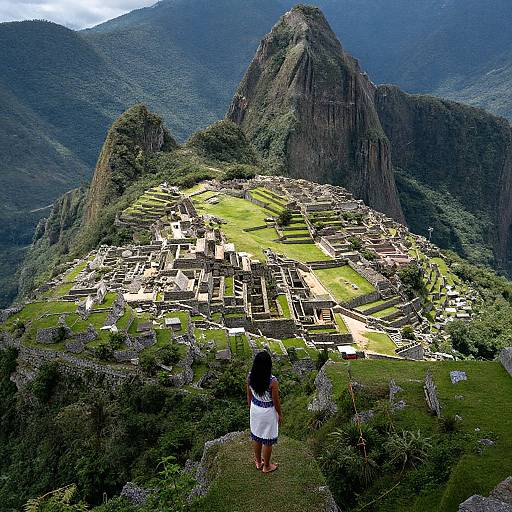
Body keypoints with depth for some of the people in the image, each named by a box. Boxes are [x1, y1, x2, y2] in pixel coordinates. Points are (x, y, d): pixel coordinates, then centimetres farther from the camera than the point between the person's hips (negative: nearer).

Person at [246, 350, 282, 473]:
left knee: (256, 436, 24)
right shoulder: (272, 381, -30)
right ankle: (266, 466, 35)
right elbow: (276, 401, -17)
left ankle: (258, 462, 44)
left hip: (255, 409, 5)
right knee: (267, 440, 16)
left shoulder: (250, 377, -16)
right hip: (268, 412, -5)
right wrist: (280, 414, 0)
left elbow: (249, 396, -1)